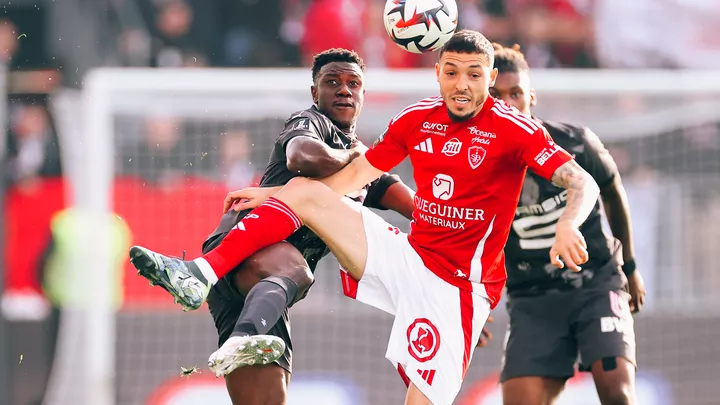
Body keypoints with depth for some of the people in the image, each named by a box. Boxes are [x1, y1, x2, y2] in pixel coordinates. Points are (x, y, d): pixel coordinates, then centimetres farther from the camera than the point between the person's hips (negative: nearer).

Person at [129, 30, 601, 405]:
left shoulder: (513, 130, -14)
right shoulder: (417, 119, 4)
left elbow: (583, 182, -21)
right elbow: (358, 173, 18)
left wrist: (568, 225, -43)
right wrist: (271, 194, 19)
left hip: (457, 288, -6)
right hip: (409, 256, 6)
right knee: (303, 190, -3)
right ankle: (202, 275, -11)